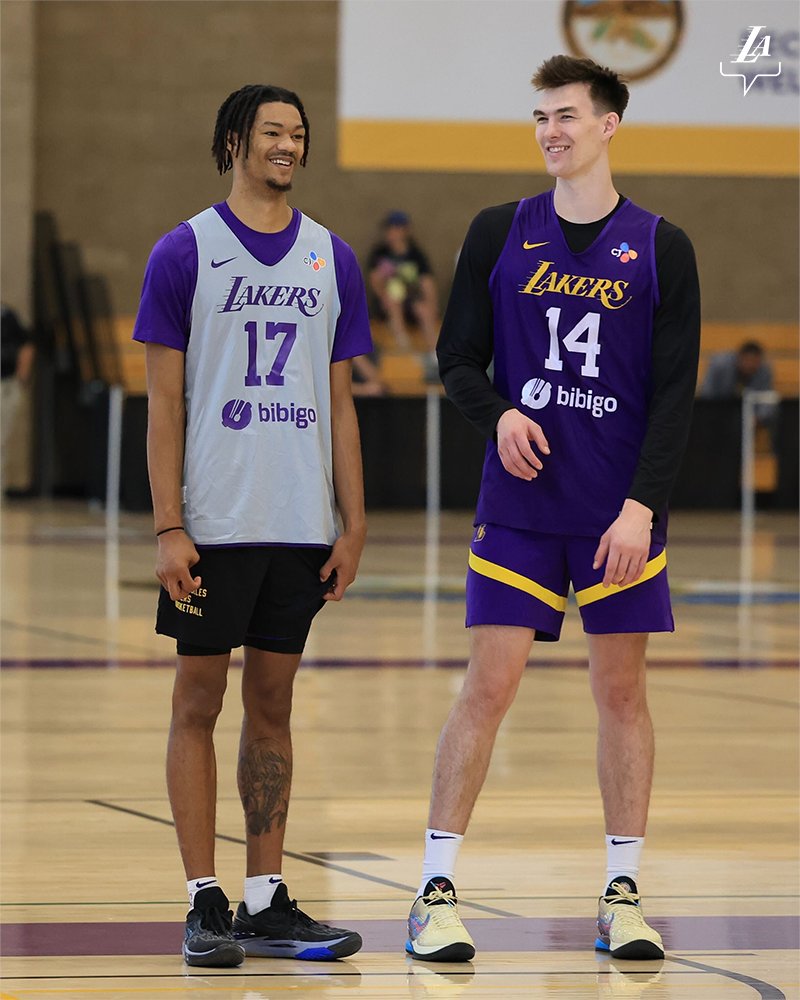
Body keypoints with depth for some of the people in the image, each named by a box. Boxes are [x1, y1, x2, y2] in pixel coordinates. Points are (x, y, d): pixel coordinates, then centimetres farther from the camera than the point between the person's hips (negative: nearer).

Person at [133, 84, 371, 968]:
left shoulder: (332, 259, 10)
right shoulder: (185, 253, -2)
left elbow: (339, 403, 12)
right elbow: (164, 403, -4)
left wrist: (352, 524, 5)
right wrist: (168, 529, -11)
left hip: (302, 525, 4)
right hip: (214, 523, -4)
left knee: (272, 706, 8)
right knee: (198, 704, 0)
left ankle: (266, 902, 11)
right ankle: (204, 903, 4)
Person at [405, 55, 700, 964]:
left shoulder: (660, 249, 1)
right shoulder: (499, 234, 4)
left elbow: (675, 390, -2)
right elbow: (458, 357, 8)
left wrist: (642, 505, -12)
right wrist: (498, 413, -14)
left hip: (620, 515, 0)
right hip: (517, 505, 0)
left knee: (621, 689, 4)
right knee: (488, 685, -5)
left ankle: (622, 896, 13)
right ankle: (437, 891, 0)